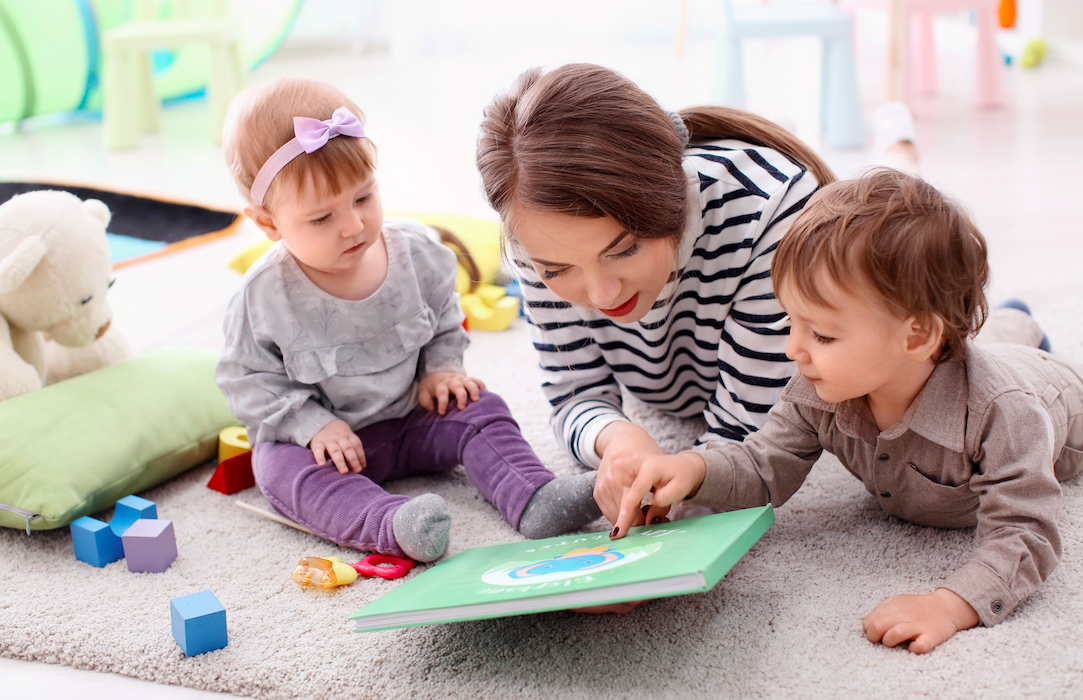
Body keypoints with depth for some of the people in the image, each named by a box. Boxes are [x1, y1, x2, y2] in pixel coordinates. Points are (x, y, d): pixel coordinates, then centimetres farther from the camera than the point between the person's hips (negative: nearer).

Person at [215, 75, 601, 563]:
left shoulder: (414, 252, -9)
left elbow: (444, 319, 10)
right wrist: (312, 424, -21)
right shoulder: (265, 295, -19)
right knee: (282, 467, -31)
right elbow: (247, 379, -10)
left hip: (411, 417, 3)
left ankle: (533, 499, -30)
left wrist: (441, 368, -6)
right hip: (325, 435, -3)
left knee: (480, 411, -15)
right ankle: (392, 525, -54)